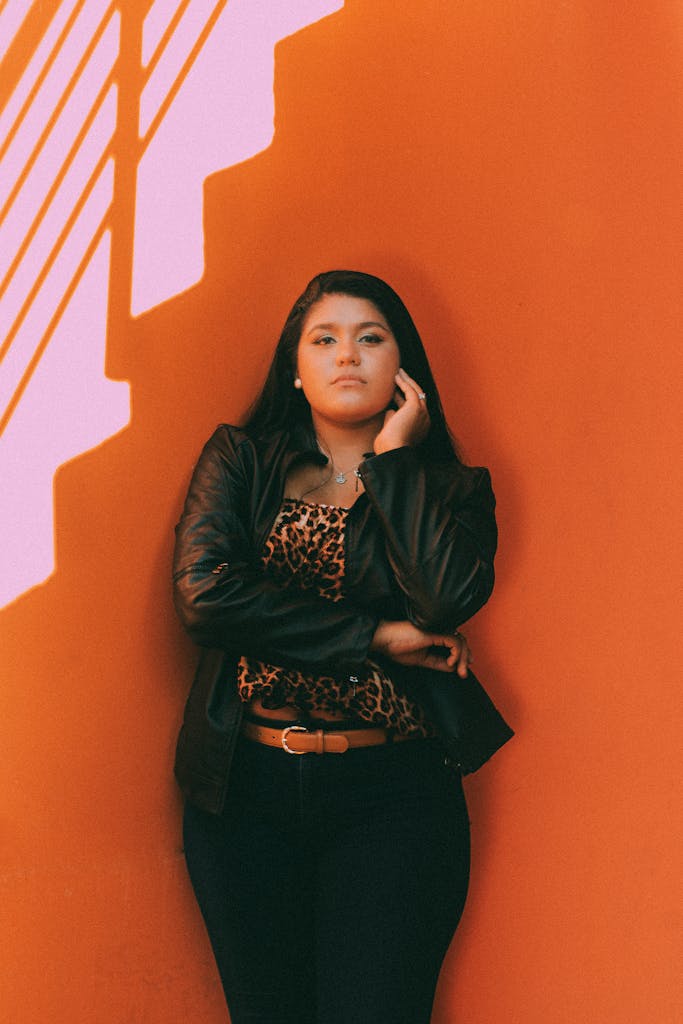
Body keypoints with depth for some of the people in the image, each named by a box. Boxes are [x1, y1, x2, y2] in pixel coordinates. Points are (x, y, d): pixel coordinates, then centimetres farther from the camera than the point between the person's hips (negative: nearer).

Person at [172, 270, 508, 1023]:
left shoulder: (451, 488, 5)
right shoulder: (241, 460, 7)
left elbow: (449, 599, -16)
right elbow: (203, 594, -10)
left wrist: (392, 455, -6)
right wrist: (373, 636, -10)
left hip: (391, 797, -1)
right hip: (246, 786, 1)